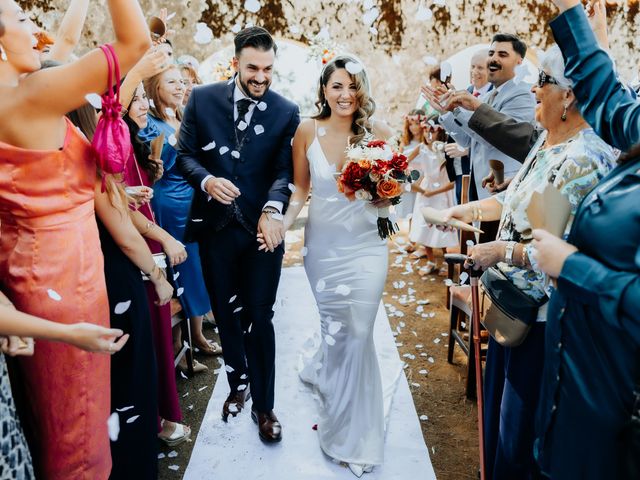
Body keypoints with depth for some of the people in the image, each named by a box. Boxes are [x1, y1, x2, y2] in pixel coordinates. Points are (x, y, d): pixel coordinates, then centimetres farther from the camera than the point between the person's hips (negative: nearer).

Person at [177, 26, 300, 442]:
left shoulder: (287, 111, -3)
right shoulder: (203, 99, -1)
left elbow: (285, 170, -8)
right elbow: (185, 153, 2)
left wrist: (272, 209, -28)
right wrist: (206, 180, -19)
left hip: (262, 227, -2)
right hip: (215, 225, 2)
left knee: (259, 317, 4)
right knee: (225, 312, 16)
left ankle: (263, 403, 22)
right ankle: (238, 383, 40)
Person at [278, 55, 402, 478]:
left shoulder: (379, 132, -6)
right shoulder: (308, 131, -4)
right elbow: (300, 188, 3)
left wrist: (383, 193, -22)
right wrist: (284, 221, -13)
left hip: (366, 245, 0)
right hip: (323, 244, 0)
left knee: (357, 334, 3)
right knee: (336, 329, 10)